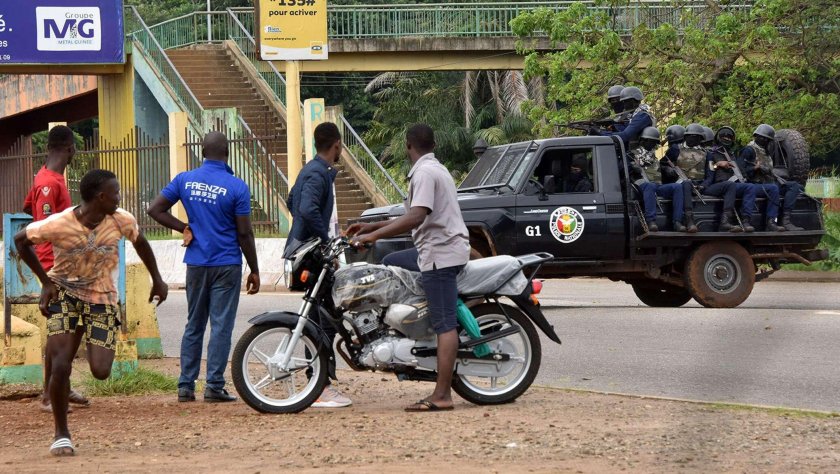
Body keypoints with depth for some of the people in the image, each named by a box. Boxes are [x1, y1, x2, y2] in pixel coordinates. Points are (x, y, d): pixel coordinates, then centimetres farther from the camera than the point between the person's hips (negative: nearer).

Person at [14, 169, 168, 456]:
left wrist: (157, 280, 14)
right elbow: (21, 240, -8)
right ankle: (61, 434, 2)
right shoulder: (60, 225, -22)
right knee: (60, 366, -16)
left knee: (101, 372, -7)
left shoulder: (121, 221, -13)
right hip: (64, 295, -2)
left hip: (102, 298, 2)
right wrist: (46, 282, -8)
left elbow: (140, 242, 8)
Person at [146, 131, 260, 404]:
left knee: (194, 325, 12)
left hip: (196, 263, 4)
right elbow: (244, 233, -9)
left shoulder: (185, 180, 1)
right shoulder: (236, 187, -11)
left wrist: (184, 228, 6)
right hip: (227, 265, -4)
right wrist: (254, 271, -1)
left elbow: (155, 210, 2)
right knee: (221, 325, 0)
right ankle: (214, 386, -3)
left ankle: (186, 386, 11)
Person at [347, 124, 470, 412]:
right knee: (390, 264, 24)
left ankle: (442, 395, -17)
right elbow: (416, 218, 23)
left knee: (444, 323, -13)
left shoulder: (424, 173, -13)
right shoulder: (436, 169, 19)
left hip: (440, 253, -11)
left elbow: (416, 217, -27)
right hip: (437, 249, 11)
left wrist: (374, 235, -24)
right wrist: (371, 226, 21)